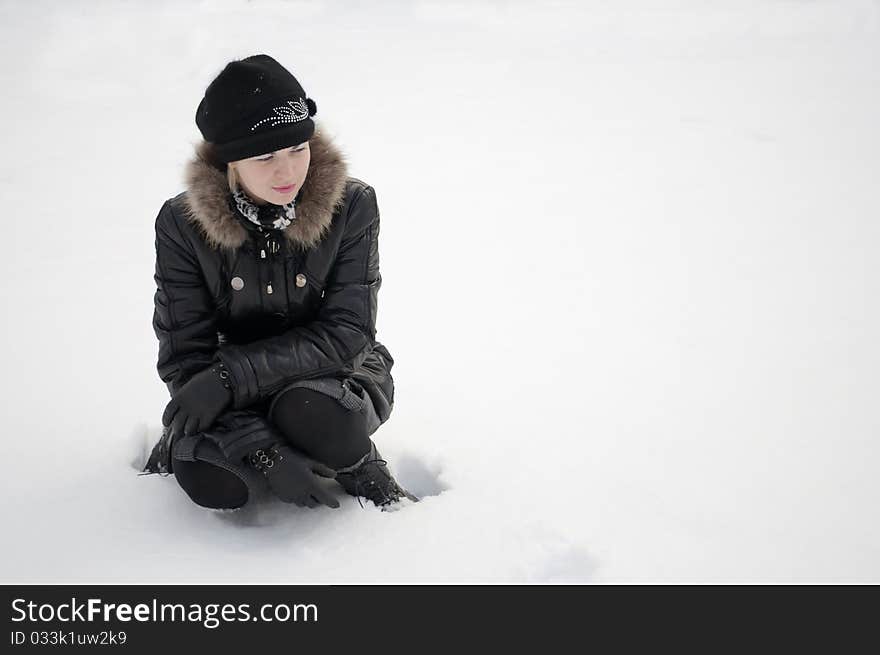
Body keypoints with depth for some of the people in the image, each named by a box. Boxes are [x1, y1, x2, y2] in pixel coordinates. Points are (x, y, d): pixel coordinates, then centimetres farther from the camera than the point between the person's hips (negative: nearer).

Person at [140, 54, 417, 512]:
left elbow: (345, 333, -18)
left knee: (312, 418, -35)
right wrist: (265, 452, -27)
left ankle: (358, 463, -1)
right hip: (235, 394, 1)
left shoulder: (352, 205, -18)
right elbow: (184, 357, -14)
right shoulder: (182, 224, -15)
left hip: (336, 374, 0)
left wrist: (229, 376, -29)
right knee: (214, 483, -29)